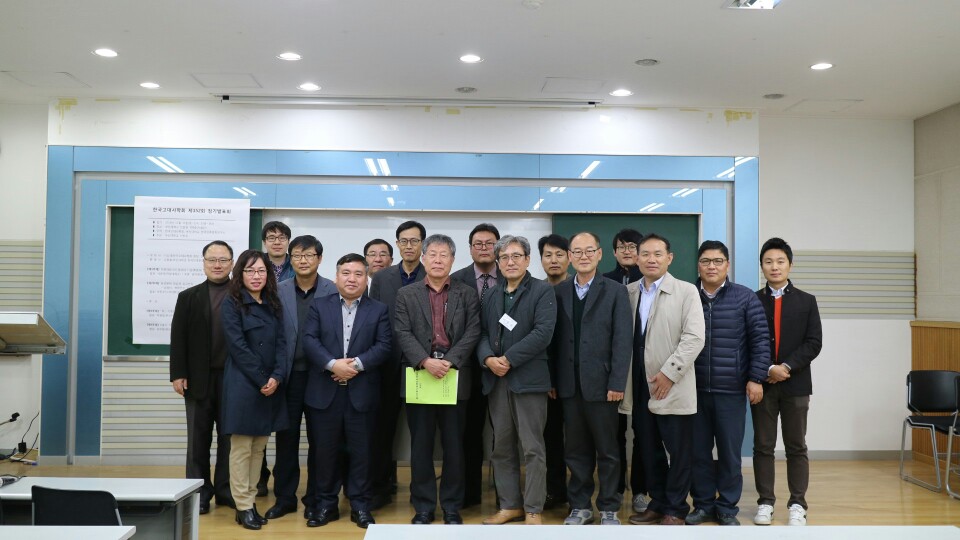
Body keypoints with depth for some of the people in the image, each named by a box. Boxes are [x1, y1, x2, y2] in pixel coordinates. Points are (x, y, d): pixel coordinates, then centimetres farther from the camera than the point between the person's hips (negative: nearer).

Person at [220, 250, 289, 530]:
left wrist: (276, 377, -9)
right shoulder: (231, 304, -4)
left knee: (259, 446, 9)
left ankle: (251, 500, 17)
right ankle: (243, 506, 6)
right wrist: (261, 380, -14)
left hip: (271, 385, 5)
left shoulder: (273, 305, 12)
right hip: (243, 384, -5)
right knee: (241, 447, -1)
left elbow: (281, 343, 6)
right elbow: (238, 346, -11)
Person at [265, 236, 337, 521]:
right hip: (289, 375, 2)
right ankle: (284, 498, 21)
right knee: (286, 437, 8)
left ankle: (315, 498, 22)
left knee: (318, 438, 9)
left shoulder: (333, 291, -3)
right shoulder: (278, 291, 4)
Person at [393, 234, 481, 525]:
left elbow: (472, 332, -2)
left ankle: (452, 507, 17)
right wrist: (425, 362, -16)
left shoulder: (467, 294, 8)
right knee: (420, 447, 6)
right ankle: (423, 506, 17)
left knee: (454, 447, 5)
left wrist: (449, 362, -15)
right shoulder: (406, 295, 9)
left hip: (456, 378, 0)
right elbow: (402, 333, -2)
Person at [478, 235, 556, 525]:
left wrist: (509, 359, -15)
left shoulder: (543, 291, -2)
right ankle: (510, 505, 22)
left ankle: (533, 510, 10)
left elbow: (543, 333, -14)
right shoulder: (492, 295, 16)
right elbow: (482, 333, 10)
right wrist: (488, 358, -11)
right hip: (496, 379, 6)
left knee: (532, 448, 0)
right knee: (502, 447, 11)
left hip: (528, 378, -5)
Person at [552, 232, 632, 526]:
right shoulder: (559, 292, 8)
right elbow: (554, 338, 6)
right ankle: (580, 505, 23)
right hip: (569, 384, 3)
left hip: (601, 383, -2)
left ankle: (608, 508, 19)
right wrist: (551, 379, 0)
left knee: (607, 450, 7)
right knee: (576, 449, 11)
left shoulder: (615, 291, 0)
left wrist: (617, 383, -12)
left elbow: (622, 340, -5)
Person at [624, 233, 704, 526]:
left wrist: (669, 373, -16)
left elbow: (694, 338, -11)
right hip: (640, 387, 4)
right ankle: (657, 503, 26)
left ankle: (675, 509, 19)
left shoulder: (686, 291, -3)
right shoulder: (628, 292, 9)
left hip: (673, 387, -4)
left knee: (679, 451, 5)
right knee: (649, 450, 12)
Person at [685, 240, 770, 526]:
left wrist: (756, 378, -7)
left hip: (731, 390, -1)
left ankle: (727, 507, 21)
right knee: (698, 451, 8)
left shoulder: (745, 297, -1)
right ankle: (703, 504, 23)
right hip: (694, 389, 1)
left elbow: (760, 340, -1)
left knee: (730, 452, 6)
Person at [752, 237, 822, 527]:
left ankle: (797, 504, 12)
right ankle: (765, 503, 13)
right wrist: (767, 370, -13)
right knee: (763, 446, 5)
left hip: (796, 384, 0)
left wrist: (787, 367, -12)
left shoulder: (807, 301, 6)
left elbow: (813, 343, -1)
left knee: (796, 447, 5)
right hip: (762, 383, 0)